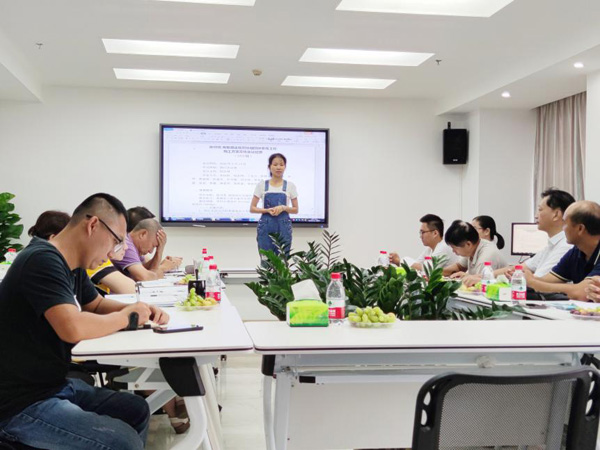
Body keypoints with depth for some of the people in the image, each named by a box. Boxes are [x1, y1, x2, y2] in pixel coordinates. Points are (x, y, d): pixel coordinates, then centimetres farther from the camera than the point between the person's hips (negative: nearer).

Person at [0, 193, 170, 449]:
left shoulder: (72, 266, 6)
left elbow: (98, 305, 23)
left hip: (55, 385, 10)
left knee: (137, 411, 13)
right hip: (22, 403, -10)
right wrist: (127, 316, -17)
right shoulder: (43, 261, -23)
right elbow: (72, 328, -36)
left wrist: (143, 311, 3)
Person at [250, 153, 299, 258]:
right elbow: (252, 208, 3)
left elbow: (295, 209, 6)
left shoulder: (290, 186, 2)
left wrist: (283, 207, -14)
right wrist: (268, 210, -14)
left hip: (283, 227, 0)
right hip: (266, 226, 0)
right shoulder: (262, 185, 1)